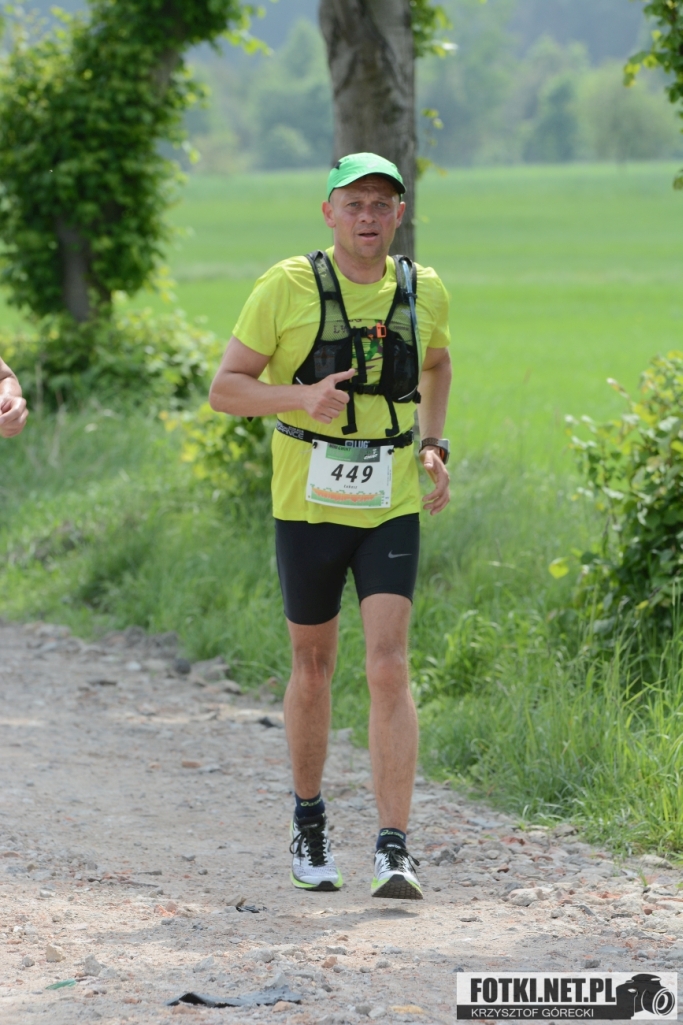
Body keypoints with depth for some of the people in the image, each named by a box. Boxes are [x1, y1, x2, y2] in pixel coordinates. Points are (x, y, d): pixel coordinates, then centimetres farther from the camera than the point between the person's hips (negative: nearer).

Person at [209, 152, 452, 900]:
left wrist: (434, 446, 10)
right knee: (313, 670, 12)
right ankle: (309, 824, 34)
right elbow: (225, 389, -7)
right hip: (307, 508, -1)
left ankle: (394, 853, -16)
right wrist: (304, 397, -25)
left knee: (389, 669, -13)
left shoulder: (424, 292, 2)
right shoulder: (286, 289, -8)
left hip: (392, 509, 1)